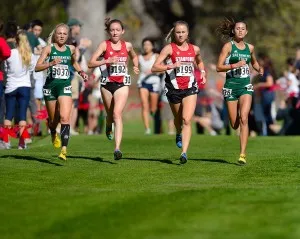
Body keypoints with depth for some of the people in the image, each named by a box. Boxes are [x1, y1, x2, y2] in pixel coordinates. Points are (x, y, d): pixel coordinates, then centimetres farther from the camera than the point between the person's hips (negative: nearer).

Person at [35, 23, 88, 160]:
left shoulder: (71, 49, 7)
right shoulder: (49, 49, -2)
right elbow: (37, 67, -10)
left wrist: (81, 72, 12)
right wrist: (51, 64, -25)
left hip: (65, 87, 1)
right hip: (50, 86, -1)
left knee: (64, 117, -17)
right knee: (53, 119, 12)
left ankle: (64, 149, -22)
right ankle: (53, 134, 49)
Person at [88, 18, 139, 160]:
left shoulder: (127, 45, 3)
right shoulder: (104, 45, -4)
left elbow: (134, 56, 26)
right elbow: (91, 63, -12)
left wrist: (135, 66, 7)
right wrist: (107, 61, -25)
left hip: (122, 84, -1)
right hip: (107, 83, 1)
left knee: (117, 114, -16)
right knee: (110, 114, 16)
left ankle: (117, 148, -24)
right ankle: (109, 127, 55)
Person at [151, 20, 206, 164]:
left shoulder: (194, 49, 7)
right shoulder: (169, 48, -4)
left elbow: (199, 62, 30)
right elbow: (154, 67, -12)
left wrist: (203, 74, 12)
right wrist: (170, 66, -25)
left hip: (190, 89, 0)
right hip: (173, 88, 0)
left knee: (187, 120, -14)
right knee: (178, 118, 17)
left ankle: (184, 153, -19)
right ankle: (178, 135, 52)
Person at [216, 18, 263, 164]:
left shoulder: (250, 48, 10)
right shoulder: (228, 46, -2)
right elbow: (219, 67, -8)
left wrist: (259, 69, 9)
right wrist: (235, 65, -20)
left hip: (245, 86, 2)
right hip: (231, 86, -2)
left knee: (243, 119, -17)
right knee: (234, 125, 2)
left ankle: (242, 154, -18)